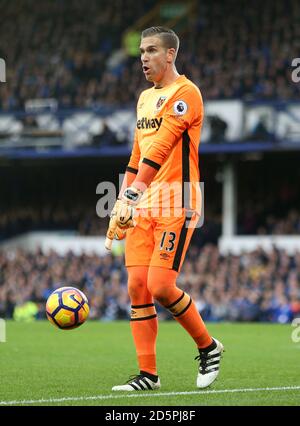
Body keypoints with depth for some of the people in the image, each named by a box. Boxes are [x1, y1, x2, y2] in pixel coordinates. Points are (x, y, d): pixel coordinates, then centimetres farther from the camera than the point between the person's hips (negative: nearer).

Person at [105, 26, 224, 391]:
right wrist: (121, 204, 19)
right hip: (143, 205, 8)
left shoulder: (185, 93, -9)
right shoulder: (145, 98, 19)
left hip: (176, 202, -8)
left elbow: (161, 146, -20)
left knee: (160, 286, -15)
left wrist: (133, 192, -28)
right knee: (136, 286, -1)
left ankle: (208, 346, 7)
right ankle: (148, 374, 3)